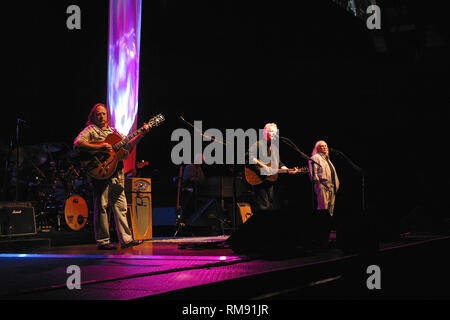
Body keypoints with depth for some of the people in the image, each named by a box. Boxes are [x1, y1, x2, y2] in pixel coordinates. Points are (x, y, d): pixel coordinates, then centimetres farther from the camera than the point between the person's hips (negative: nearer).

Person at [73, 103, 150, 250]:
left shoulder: (113, 131, 21)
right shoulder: (90, 130, 2)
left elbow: (128, 146, 18)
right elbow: (77, 144, -15)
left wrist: (141, 134, 7)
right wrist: (101, 146, -21)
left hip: (117, 175, 6)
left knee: (121, 206, 6)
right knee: (101, 206, -5)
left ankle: (126, 239, 9)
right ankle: (102, 241, 1)